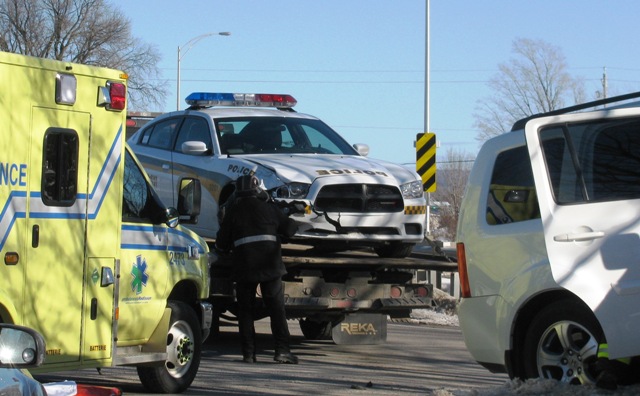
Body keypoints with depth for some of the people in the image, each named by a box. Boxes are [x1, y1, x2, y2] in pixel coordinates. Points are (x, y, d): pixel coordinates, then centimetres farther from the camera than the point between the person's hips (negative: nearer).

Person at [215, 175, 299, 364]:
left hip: (244, 268, 0)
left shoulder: (233, 211, 5)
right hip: (270, 267, 0)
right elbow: (289, 229, 9)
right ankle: (282, 350, -4)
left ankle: (249, 353, 2)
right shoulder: (269, 207, 6)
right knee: (277, 309, 3)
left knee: (245, 312, 6)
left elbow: (221, 243, 7)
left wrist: (229, 248, 29)